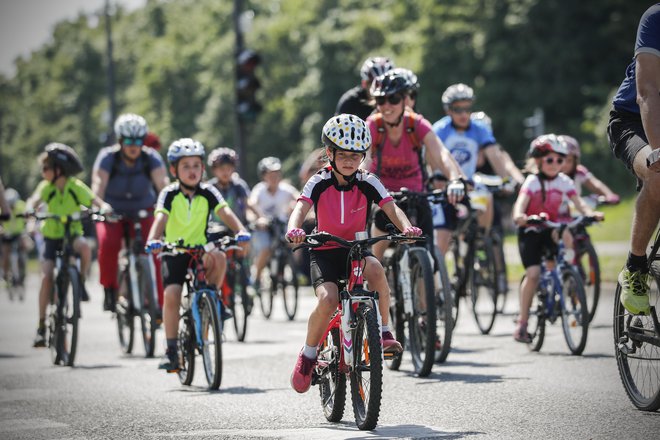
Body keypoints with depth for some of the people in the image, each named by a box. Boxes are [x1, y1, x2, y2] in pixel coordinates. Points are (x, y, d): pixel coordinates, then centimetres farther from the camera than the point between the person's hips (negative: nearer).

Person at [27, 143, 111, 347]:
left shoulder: (76, 187, -9)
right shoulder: (46, 187, -6)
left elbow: (96, 201, -17)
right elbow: (34, 200, -23)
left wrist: (103, 208, -40)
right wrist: (30, 210, -46)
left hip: (72, 234, -1)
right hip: (52, 237, 1)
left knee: (85, 247, -36)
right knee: (46, 276, -15)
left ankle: (81, 282, -9)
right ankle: (42, 325, -7)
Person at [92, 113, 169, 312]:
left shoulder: (151, 158, -15)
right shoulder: (107, 157, -18)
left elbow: (163, 183, -28)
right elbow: (99, 184, -31)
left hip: (142, 212, 1)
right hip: (113, 213, -1)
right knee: (108, 243, -30)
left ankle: (157, 302, -13)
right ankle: (110, 290, -13)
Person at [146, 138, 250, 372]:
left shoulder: (208, 193, -4)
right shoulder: (169, 194, -8)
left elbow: (225, 213, -19)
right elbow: (160, 218, -25)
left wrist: (240, 231, -39)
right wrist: (153, 240, -45)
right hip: (174, 251, -1)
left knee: (218, 258, -33)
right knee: (171, 295, -20)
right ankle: (171, 350, -8)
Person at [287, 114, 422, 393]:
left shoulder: (368, 184, -4)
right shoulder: (319, 183, -8)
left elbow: (391, 208, -16)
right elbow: (301, 207, -23)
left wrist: (406, 227, -39)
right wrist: (294, 229, -46)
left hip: (356, 250, 1)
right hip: (324, 252, -1)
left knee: (375, 268, -35)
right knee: (327, 300, -29)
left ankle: (383, 332, -19)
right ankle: (308, 355, -4)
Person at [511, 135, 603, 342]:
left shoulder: (564, 182, -3)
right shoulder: (532, 181, -13)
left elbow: (579, 203, -14)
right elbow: (521, 203, -27)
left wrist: (590, 213, -35)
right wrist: (519, 216, -50)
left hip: (550, 229, 4)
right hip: (530, 231, -4)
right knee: (533, 274, -18)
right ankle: (522, 323, -9)